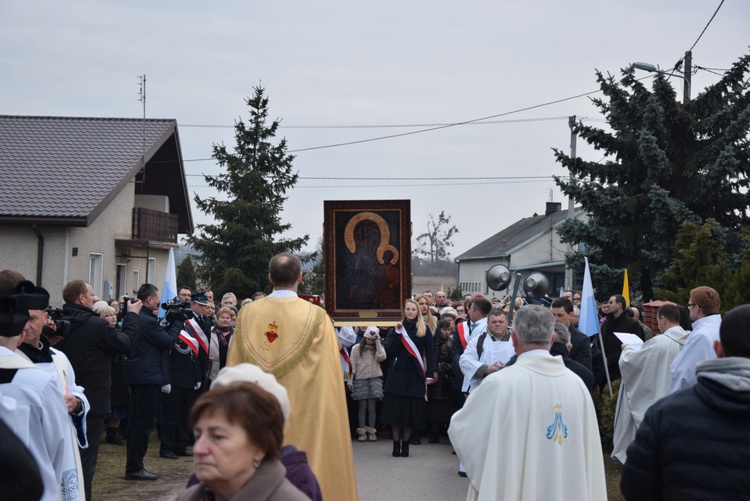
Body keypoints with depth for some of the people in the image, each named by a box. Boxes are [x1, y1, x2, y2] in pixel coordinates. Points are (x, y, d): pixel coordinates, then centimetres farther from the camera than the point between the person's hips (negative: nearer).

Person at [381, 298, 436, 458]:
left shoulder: (425, 330, 4)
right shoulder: (395, 329, 8)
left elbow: (430, 353, 1)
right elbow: (390, 352, -2)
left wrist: (430, 374, -8)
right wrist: (397, 333, -10)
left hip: (415, 374, -1)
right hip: (398, 373, 1)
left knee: (411, 411, 0)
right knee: (396, 409, 0)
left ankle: (405, 443, 11)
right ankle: (396, 444, 7)